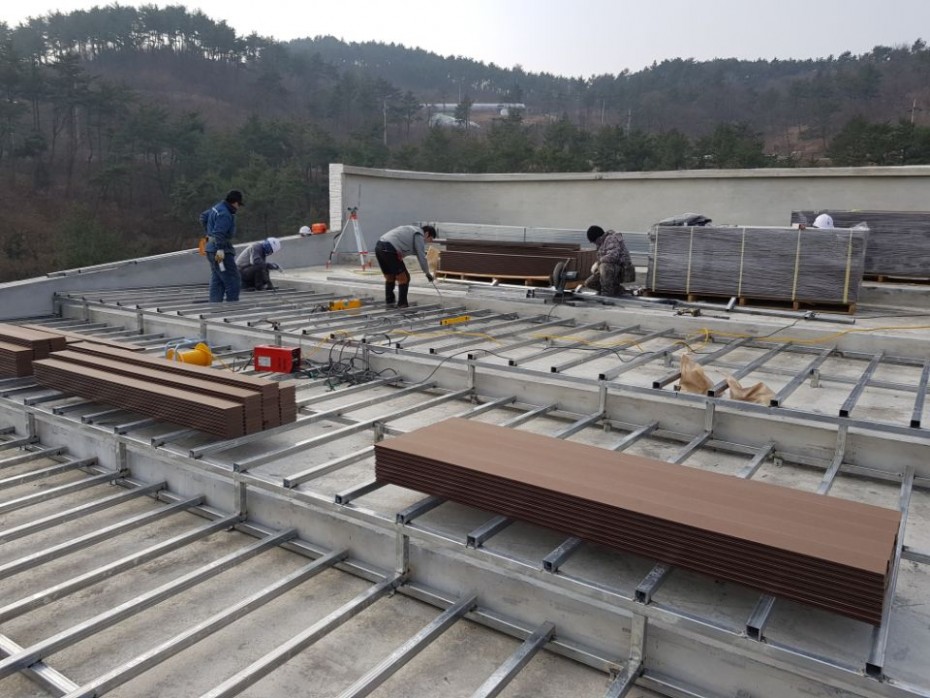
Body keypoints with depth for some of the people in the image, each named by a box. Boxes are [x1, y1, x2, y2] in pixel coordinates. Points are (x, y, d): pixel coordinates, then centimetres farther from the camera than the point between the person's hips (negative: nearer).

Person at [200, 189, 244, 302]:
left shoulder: (217, 208, 14)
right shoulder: (225, 214, -18)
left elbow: (203, 217, 30)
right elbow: (219, 233, -29)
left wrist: (208, 233, 34)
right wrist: (220, 249, -35)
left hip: (212, 249, 11)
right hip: (220, 251, -11)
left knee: (216, 281, 14)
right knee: (232, 280, -7)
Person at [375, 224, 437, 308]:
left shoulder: (411, 230, 31)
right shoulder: (419, 235, 4)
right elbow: (421, 257, 2)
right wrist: (427, 273, 12)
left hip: (379, 247, 9)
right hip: (389, 250, -9)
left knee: (389, 277, 23)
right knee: (404, 278, 2)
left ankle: (389, 303, 25)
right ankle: (402, 305, 5)